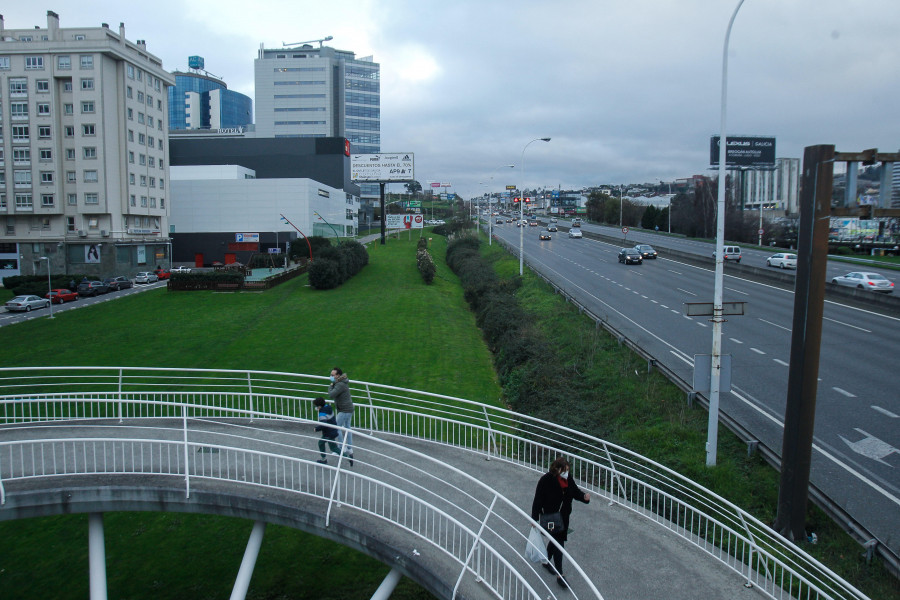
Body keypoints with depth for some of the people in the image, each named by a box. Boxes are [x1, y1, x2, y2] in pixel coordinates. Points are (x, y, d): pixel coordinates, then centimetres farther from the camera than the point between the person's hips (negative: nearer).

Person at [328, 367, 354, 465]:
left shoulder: (340, 385, -23)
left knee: (337, 428, 0)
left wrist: (331, 386, -11)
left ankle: (342, 449, 5)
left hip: (344, 410, -10)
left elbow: (331, 395, -28)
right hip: (349, 409, 10)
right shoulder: (343, 382, 8)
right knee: (348, 428, 15)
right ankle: (350, 450, 23)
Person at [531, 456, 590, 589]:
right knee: (558, 543, -5)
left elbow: (575, 491, 5)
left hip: (563, 517, 6)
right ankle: (559, 575, 5)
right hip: (550, 518, -6)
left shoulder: (568, 478, -6)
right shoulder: (545, 480, -23)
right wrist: (535, 518, -15)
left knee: (556, 539, 22)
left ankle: (546, 561, 47)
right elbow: (538, 500, -18)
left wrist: (584, 497, -17)